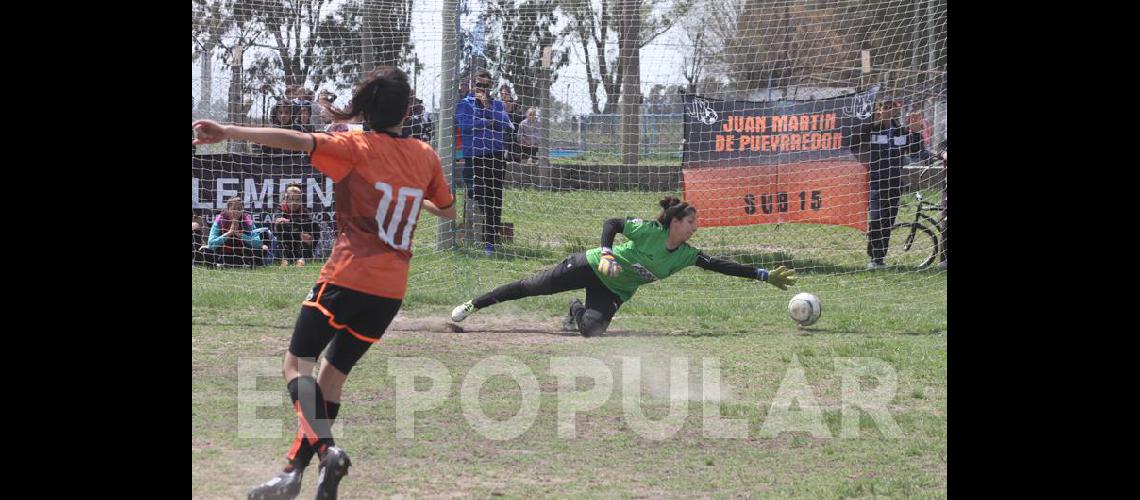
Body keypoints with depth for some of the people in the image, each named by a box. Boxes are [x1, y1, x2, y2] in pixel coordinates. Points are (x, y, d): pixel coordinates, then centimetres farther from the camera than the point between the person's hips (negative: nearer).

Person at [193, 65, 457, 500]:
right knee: (333, 374, 16)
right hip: (391, 289, 5)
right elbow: (447, 210, 22)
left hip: (347, 278, -5)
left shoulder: (356, 147, -6)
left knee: (297, 362, 3)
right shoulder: (425, 157, 8)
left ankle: (326, 448, -20)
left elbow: (297, 141, -21)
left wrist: (228, 133, -27)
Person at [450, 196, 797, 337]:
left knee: (593, 331, -19)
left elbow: (720, 266, -7)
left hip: (614, 291, 4)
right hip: (592, 267, -4)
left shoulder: (685, 255, -7)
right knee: (532, 287, -2)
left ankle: (577, 312, 20)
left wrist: (765, 276, -9)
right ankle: (472, 305, 16)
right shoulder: (649, 230, -22)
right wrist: (606, 253, -37)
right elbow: (612, 223, -21)